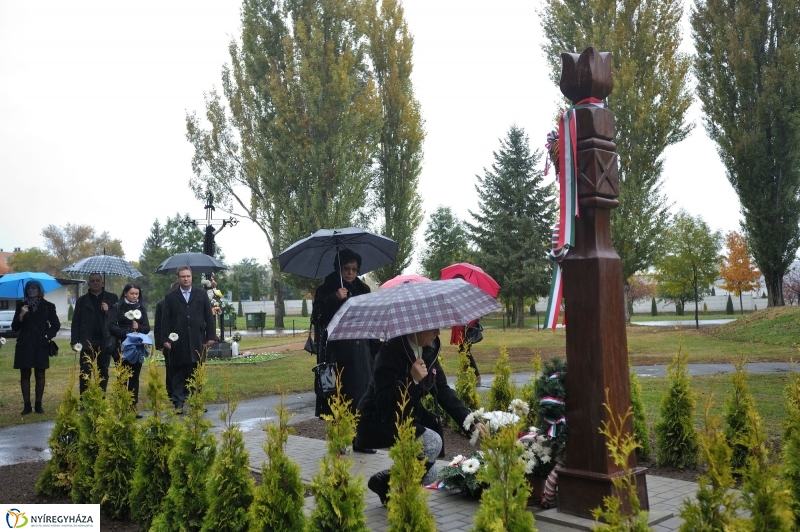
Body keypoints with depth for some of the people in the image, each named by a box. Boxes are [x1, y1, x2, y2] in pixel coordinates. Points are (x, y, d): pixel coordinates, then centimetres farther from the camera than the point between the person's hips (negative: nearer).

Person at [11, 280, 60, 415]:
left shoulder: (48, 306, 4)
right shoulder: (21, 305, 6)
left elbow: (56, 325, 8)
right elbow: (14, 327, 2)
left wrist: (49, 335, -6)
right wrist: (21, 315, -13)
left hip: (41, 345, -1)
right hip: (25, 345, 1)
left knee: (40, 375, 3)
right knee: (25, 375, 2)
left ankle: (38, 405, 8)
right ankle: (26, 405, 6)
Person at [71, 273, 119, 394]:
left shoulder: (112, 298, 7)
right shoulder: (82, 300, 9)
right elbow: (76, 322, 5)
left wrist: (108, 311, -13)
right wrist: (74, 341, -4)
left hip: (105, 341, 0)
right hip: (87, 342, 0)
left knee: (103, 372, 7)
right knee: (85, 373, 0)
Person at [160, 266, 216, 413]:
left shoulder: (202, 294, 9)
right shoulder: (170, 297, 7)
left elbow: (209, 317, 7)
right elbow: (165, 320, 3)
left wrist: (211, 336, 2)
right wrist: (165, 339, -4)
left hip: (197, 341, 1)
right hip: (178, 343, -1)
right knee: (178, 374, 3)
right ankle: (178, 404, 7)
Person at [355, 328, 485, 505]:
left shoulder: (429, 350, -1)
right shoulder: (391, 351, -23)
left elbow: (443, 391, 3)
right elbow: (384, 402, -29)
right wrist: (412, 379, -36)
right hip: (377, 422, -8)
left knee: (428, 476, 4)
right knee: (432, 441, -25)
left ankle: (383, 481, 26)